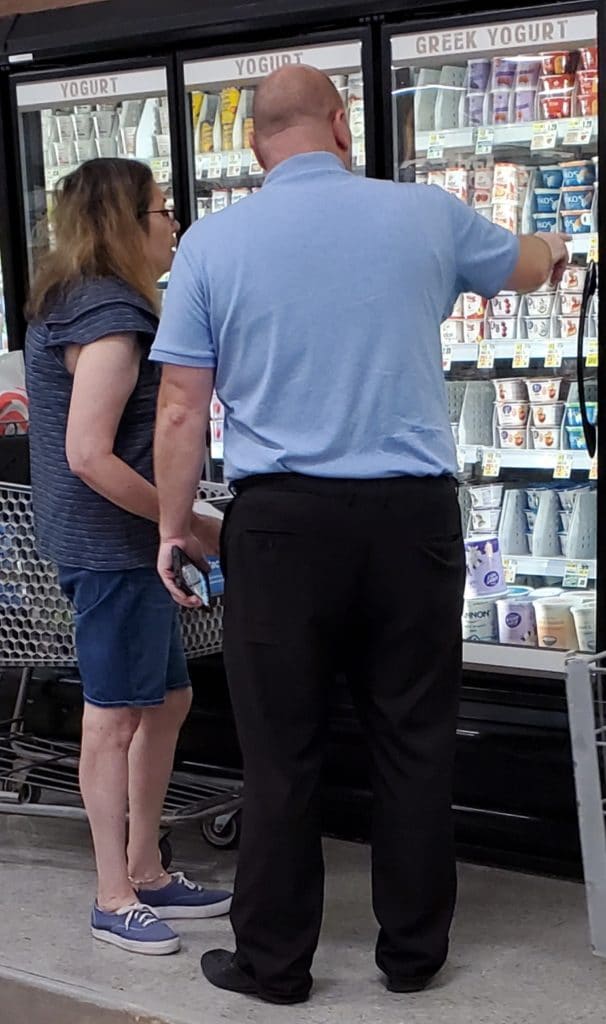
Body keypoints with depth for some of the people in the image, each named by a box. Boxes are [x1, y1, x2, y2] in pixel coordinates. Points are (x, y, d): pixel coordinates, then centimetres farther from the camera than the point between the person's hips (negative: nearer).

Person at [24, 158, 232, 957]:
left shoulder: (74, 304, 14)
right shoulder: (112, 319, -18)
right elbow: (90, 456, -23)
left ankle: (146, 873, 26)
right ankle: (114, 899, 10)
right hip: (109, 544, -10)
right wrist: (191, 523, -15)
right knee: (116, 717, -1)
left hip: (122, 542, 10)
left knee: (167, 701, 16)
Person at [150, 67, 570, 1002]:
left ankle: (273, 961, 19)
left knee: (282, 753, 8)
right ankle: (413, 952, 24)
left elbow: (181, 409, -2)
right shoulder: (427, 215, 3)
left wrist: (173, 529, 10)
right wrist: (552, 250, 48)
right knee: (415, 742, 12)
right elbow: (521, 268, 25)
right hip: (411, 515, 1)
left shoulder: (212, 243, -1)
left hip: (282, 521, -1)